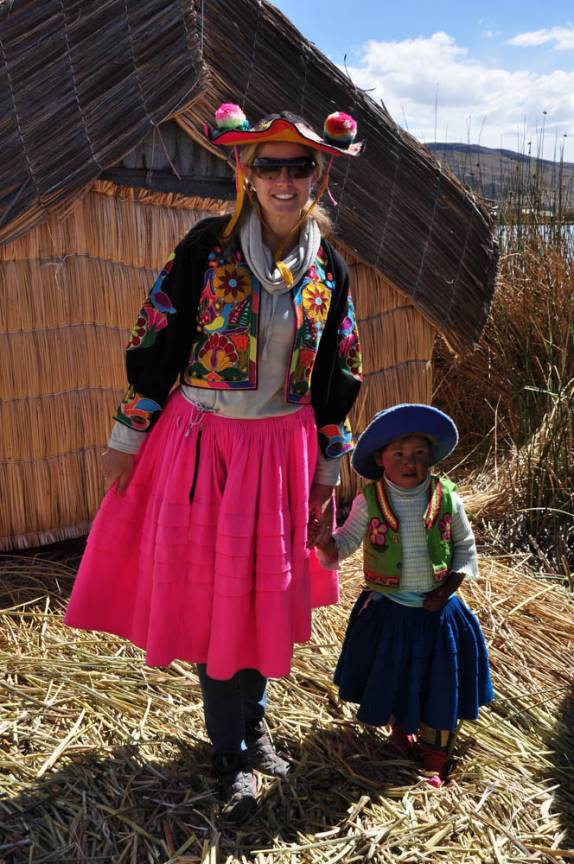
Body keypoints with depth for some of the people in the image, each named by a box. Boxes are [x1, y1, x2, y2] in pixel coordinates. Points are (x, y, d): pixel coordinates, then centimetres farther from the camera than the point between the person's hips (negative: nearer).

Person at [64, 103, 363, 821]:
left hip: (283, 449, 3)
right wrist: (128, 437, -3)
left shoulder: (328, 268, 3)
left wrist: (328, 467, 10)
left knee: (269, 592, 12)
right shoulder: (208, 246, -7)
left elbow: (337, 376, 9)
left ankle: (251, 721, 37)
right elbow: (155, 341, -4)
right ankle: (231, 753, 23)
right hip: (205, 442, -2)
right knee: (210, 595, 4)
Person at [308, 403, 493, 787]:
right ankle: (400, 725, 49)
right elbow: (347, 539, -5)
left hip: (437, 609, 1)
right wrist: (327, 544, -28)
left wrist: (450, 587, -11)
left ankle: (435, 760, 32)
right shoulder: (369, 500, -11)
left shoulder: (446, 498, -10)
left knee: (440, 684, 11)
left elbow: (465, 546, 1)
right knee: (391, 676, 16)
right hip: (387, 610, 0)